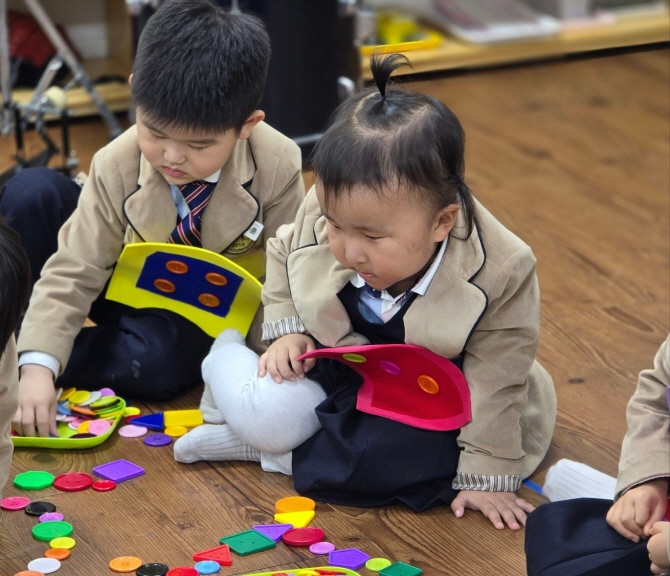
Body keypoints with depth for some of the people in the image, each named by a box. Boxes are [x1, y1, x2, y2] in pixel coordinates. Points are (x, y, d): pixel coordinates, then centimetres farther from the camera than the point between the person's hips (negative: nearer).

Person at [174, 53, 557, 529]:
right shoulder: (327, 213, -21)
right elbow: (283, 254, 5)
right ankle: (225, 357, 15)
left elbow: (495, 383, -19)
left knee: (426, 456, -32)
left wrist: (485, 477, -16)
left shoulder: (498, 276, -31)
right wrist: (288, 328, -7)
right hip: (340, 364, 2)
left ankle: (266, 453, -13)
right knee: (265, 412, -22)